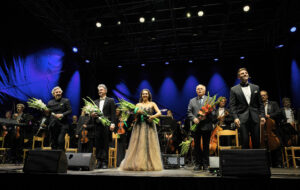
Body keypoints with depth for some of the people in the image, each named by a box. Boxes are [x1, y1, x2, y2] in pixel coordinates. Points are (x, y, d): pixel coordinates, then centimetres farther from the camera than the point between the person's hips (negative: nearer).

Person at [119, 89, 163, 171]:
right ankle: (138, 164, 1)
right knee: (138, 145, -4)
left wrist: (153, 116, -18)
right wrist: (137, 112, -18)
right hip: (139, 126, 1)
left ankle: (150, 164, 2)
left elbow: (159, 113, -1)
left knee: (150, 145, -3)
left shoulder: (152, 104, 10)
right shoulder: (138, 104, 13)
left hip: (149, 126, -1)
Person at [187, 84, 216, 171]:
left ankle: (205, 164, 14)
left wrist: (206, 116, -16)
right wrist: (193, 118, -11)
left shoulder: (210, 99, 9)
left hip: (206, 126, -1)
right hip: (196, 126, 2)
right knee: (196, 145, 5)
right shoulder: (192, 101, 14)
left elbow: (213, 112, 2)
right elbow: (189, 112, 7)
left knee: (206, 146, 4)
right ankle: (198, 164, 16)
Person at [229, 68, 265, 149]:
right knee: (245, 142, -1)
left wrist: (262, 115, 2)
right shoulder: (234, 89, 4)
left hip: (255, 118, 3)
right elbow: (232, 106, -1)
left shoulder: (256, 87, 13)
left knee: (256, 141, 6)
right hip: (242, 119, -2)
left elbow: (260, 103, 13)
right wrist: (235, 117, -13)